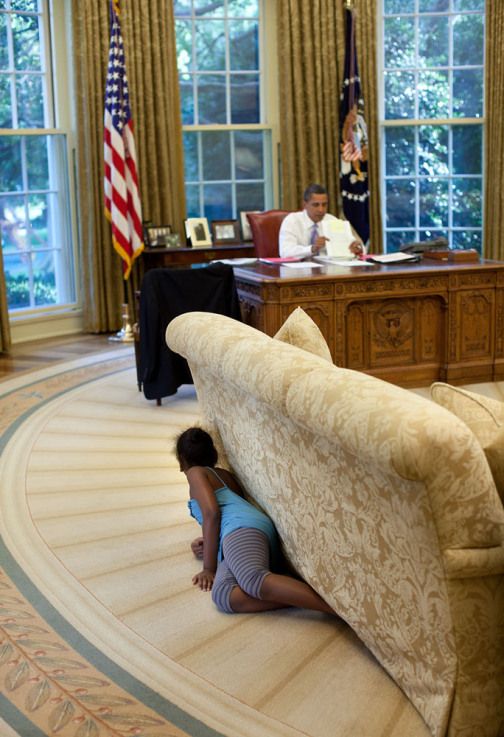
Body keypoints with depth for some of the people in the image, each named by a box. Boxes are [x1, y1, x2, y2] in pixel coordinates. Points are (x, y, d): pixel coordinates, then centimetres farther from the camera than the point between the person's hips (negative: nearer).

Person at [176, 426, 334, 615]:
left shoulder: (196, 472, 17)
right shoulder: (226, 475, 41)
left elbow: (212, 513, 0)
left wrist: (209, 568, -2)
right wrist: (207, 543, 33)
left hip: (242, 529, -7)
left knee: (255, 581, -38)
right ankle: (306, 595, -46)